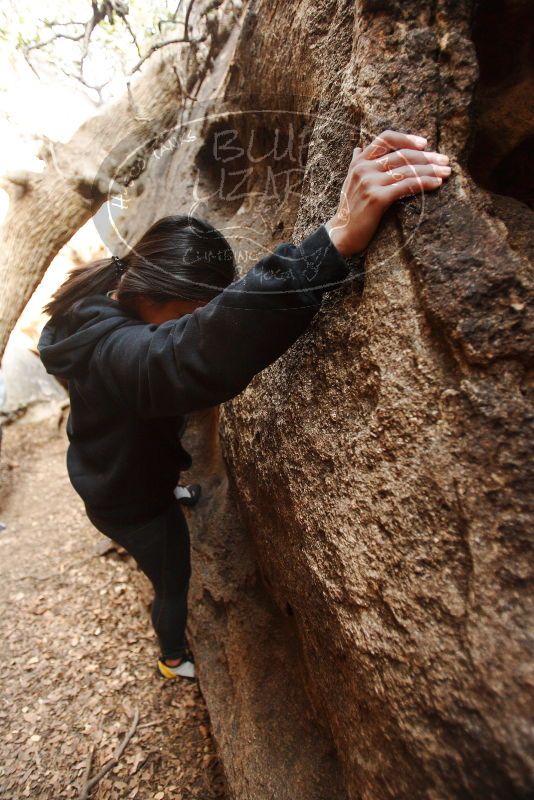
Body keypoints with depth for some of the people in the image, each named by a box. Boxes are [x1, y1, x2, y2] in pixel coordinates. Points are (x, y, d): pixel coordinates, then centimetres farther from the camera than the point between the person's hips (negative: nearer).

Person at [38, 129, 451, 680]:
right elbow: (192, 356, -65)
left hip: (119, 468, 8)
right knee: (176, 581, 20)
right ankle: (175, 658, 51)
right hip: (129, 500, -7)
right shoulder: (113, 349, -42)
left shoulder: (104, 300, -10)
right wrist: (336, 237, -69)